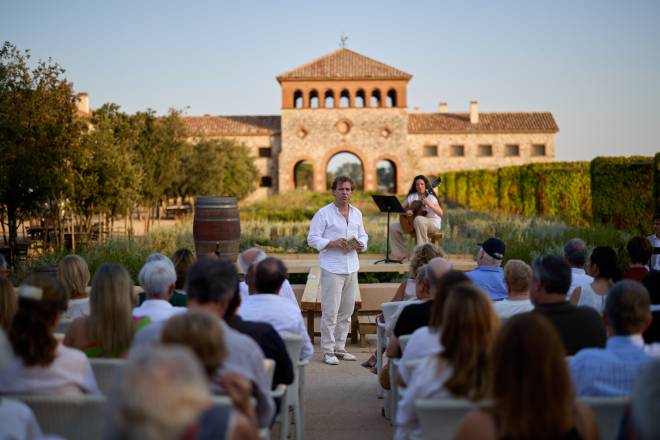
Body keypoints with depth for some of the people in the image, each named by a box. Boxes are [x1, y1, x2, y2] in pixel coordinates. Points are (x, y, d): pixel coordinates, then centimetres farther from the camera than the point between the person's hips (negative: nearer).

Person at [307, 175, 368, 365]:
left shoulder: (357, 213, 13)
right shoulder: (323, 213, -6)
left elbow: (363, 235, 21)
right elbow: (312, 239, -7)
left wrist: (360, 244, -2)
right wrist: (332, 243, -21)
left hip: (351, 267, 6)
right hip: (332, 268, -6)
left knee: (346, 311, 11)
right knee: (330, 312, -5)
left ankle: (340, 347, 21)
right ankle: (328, 351, 3)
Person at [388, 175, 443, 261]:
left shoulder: (431, 197, -8)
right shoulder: (411, 197, 6)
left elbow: (440, 213, -18)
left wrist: (429, 204, -32)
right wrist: (406, 211, -17)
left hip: (432, 224, -6)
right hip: (412, 223, 6)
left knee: (419, 219, -41)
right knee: (393, 227, -7)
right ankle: (401, 254, -2)